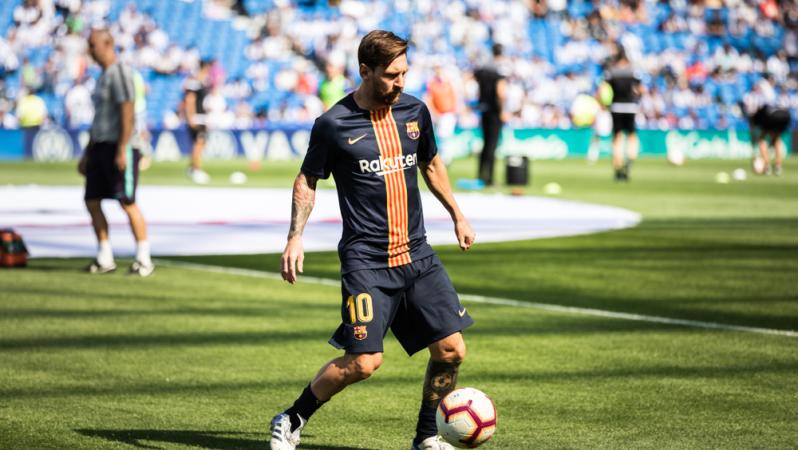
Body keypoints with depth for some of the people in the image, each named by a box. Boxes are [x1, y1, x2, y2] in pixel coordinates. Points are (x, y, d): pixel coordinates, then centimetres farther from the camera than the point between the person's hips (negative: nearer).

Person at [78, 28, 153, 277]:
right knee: (92, 200, 6)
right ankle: (105, 258, 12)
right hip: (100, 146, 9)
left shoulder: (119, 72, -10)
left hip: (118, 147, -9)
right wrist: (87, 154, 22)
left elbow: (127, 113, -18)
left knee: (127, 202, -9)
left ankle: (143, 258, -3)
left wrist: (122, 150, -23)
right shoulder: (103, 76, 19)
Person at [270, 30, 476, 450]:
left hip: (416, 254, 5)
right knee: (363, 361, -14)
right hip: (365, 260, -5)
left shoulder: (415, 111, 6)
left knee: (450, 350, -1)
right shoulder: (333, 124, -7)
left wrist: (457, 216, 26)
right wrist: (296, 236, -7)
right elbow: (307, 181, 3)